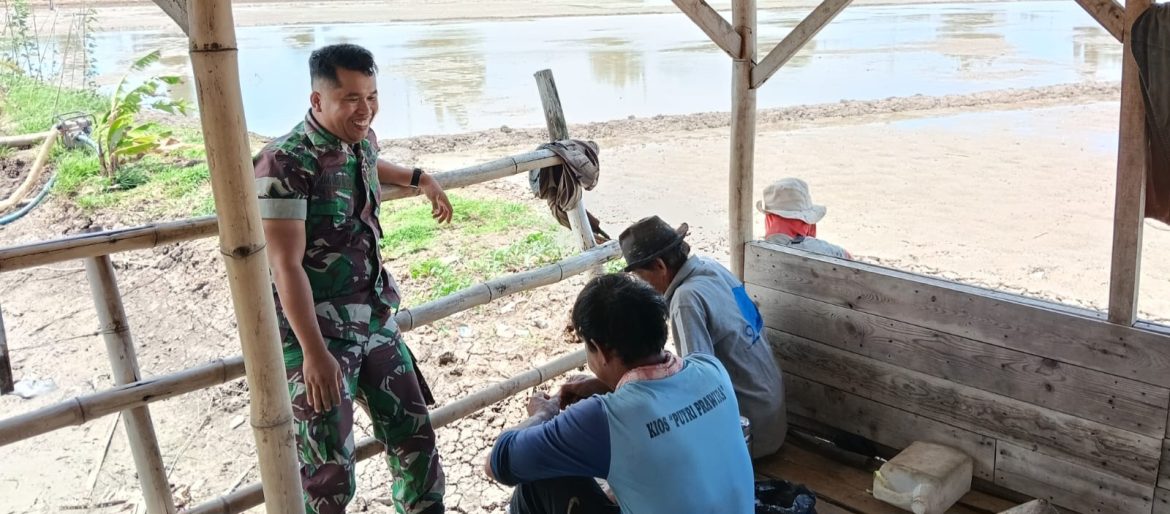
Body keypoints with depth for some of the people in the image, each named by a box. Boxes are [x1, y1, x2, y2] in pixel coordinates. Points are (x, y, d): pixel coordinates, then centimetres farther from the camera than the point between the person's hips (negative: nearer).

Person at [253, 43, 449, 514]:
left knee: (414, 433, 15)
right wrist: (314, 353, -25)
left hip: (376, 321, 7)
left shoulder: (362, 140, 5)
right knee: (329, 468, -2)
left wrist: (419, 179, 37)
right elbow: (286, 266, -22)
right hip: (318, 332, -7)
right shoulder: (286, 162, -18)